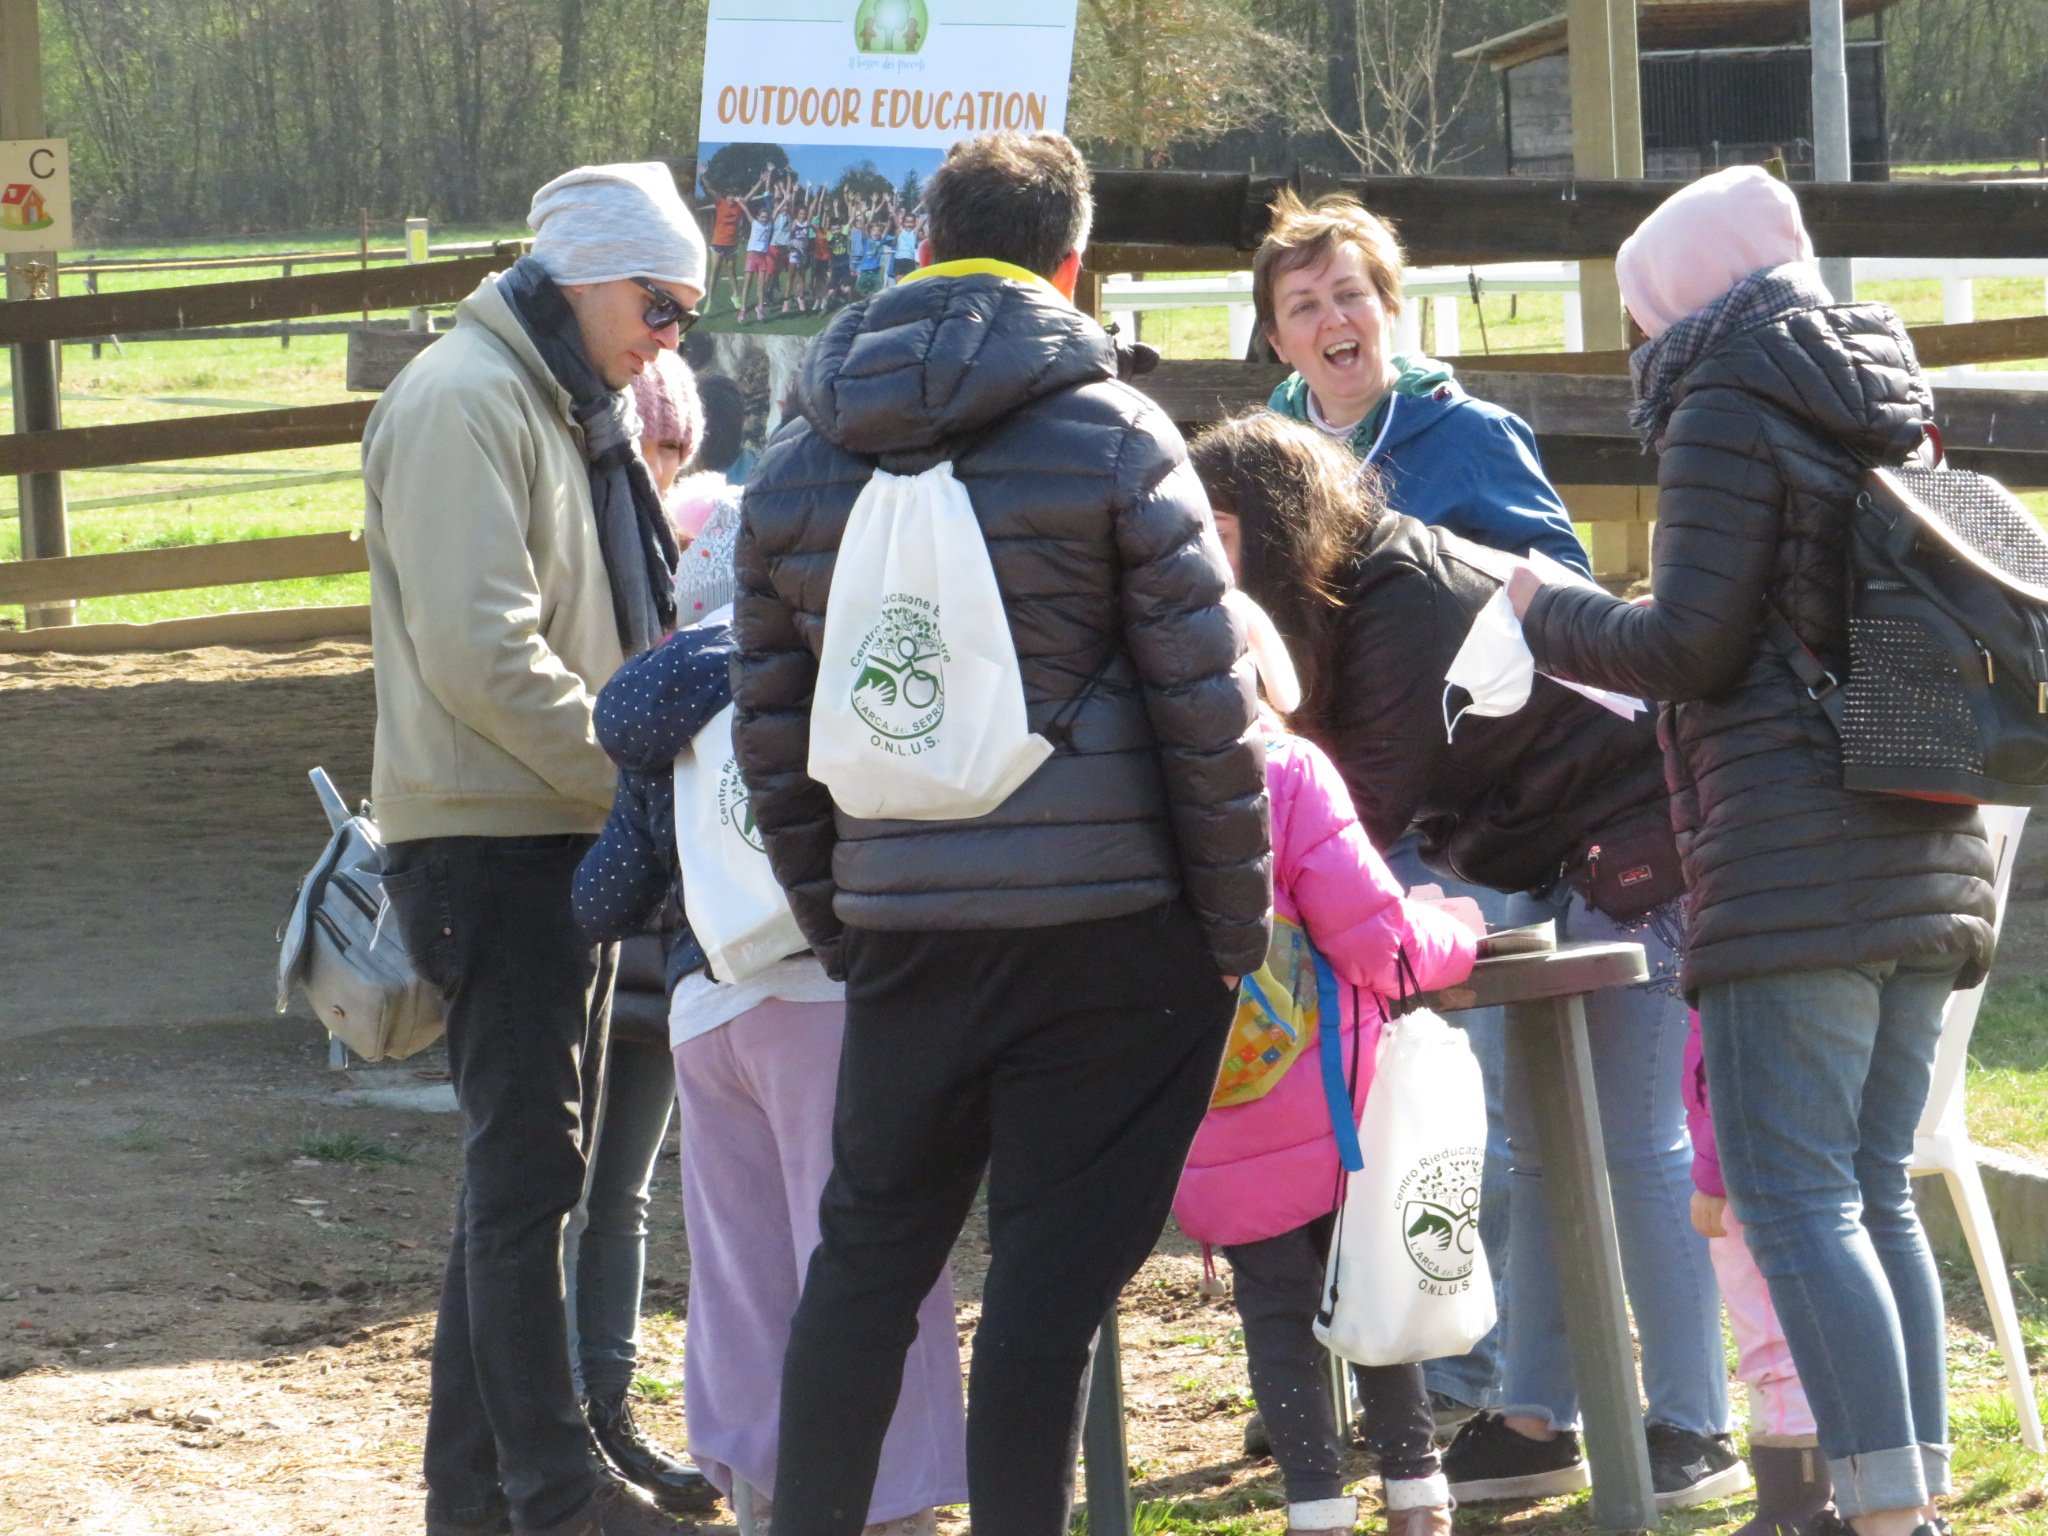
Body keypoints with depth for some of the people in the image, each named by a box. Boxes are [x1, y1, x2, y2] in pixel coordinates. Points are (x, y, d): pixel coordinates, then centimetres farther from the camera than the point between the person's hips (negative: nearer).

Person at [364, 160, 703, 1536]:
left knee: (531, 1168, 12)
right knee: (528, 1169, -8)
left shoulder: (567, 412, 18)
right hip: (495, 840, -10)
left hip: (569, 836, 10)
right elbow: (482, 656, -21)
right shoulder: (464, 404, -14)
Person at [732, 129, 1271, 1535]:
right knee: (1050, 1276, -1)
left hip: (900, 930, 4)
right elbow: (1208, 710, -7)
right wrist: (1236, 930, 0)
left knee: (867, 1258, 14)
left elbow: (771, 731, 12)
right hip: (1106, 930, -4)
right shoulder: (1113, 439, -6)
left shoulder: (797, 464, 9)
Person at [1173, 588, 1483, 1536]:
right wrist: (1459, 931, 9)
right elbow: (1373, 939, -10)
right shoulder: (1287, 772, -8)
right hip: (1322, 1097, -2)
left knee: (1275, 1310, 8)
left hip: (1210, 1131, 2)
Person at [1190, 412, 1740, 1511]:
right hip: (1554, 865, 10)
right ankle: (1535, 1422, 12)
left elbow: (1373, 802, -23)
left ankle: (1693, 1432, -3)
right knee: (1538, 1143, 9)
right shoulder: (1361, 596, 6)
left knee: (1633, 1143, -8)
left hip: (1633, 845, -10)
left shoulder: (1408, 601, -23)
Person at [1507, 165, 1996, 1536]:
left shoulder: (1728, 411, -7)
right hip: (1927, 855, 8)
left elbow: (1688, 649, -10)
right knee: (1873, 1190, 13)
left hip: (1795, 856, -8)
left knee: (1793, 1196, -9)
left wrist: (1550, 615, 7)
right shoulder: (1893, 406, 18)